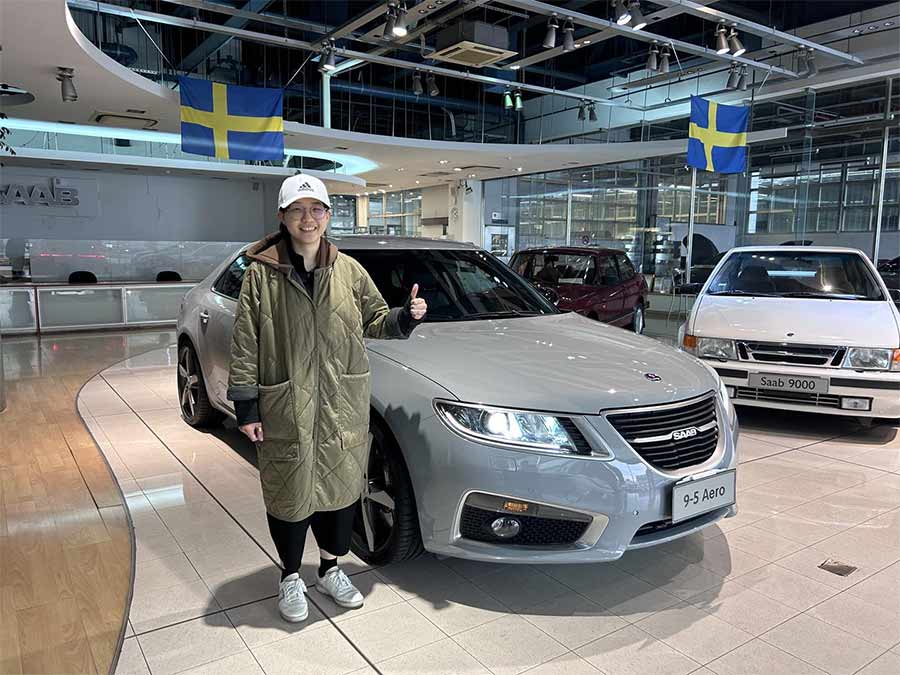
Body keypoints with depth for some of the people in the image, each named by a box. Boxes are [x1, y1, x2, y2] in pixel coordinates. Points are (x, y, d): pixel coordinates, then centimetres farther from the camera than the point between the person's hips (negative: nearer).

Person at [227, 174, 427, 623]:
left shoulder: (348, 270, 3)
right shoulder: (261, 274, -5)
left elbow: (375, 322, 12)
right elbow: (244, 346, -3)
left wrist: (406, 317, -10)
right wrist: (245, 406, -5)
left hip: (342, 407, 3)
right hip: (285, 409, -3)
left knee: (339, 487, 14)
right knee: (290, 493, 9)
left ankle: (330, 570, 37)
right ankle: (290, 577, 33)